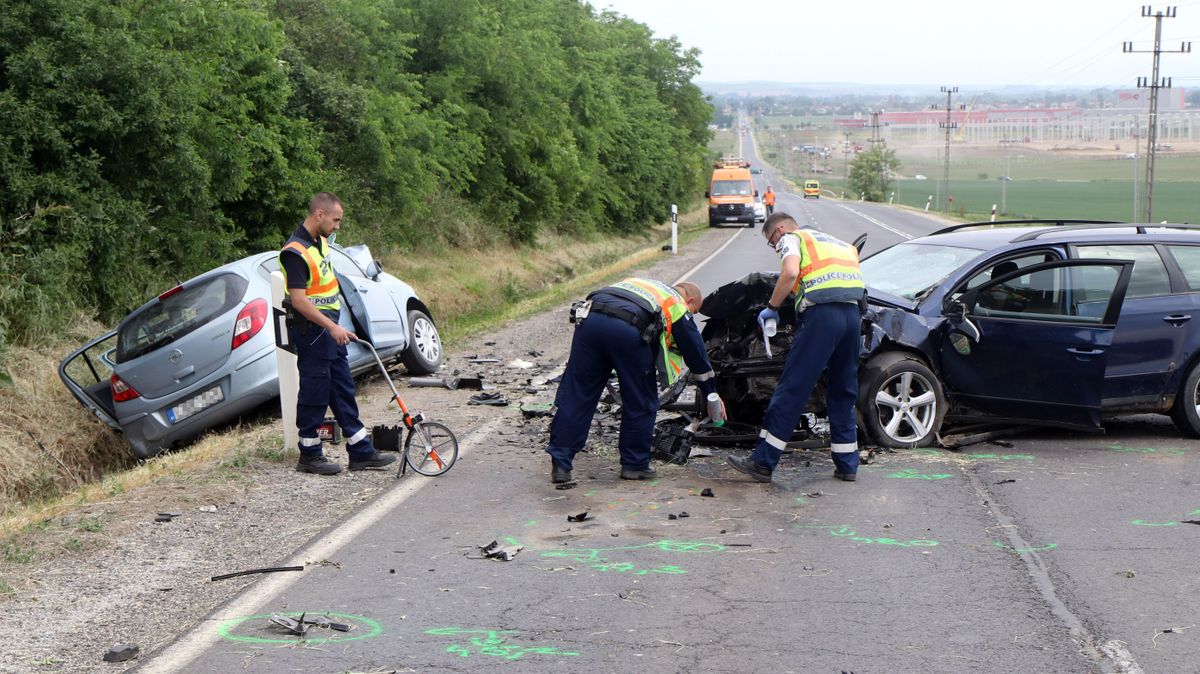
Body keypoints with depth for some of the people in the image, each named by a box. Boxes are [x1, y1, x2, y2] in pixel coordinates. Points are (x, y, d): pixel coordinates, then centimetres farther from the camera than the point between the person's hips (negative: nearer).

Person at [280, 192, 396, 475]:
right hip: (310, 331, -10)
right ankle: (309, 456, 10)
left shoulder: (320, 241, 10)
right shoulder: (295, 252, -20)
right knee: (314, 393, -1)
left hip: (330, 329, 10)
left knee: (344, 391, 11)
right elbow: (299, 301, -24)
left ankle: (361, 452, 17)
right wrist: (333, 328, -26)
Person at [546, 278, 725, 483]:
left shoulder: (638, 283, 41)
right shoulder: (679, 306, 24)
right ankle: (634, 465, 21)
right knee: (641, 403, 13)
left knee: (575, 396, 9)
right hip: (628, 329, -5)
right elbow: (696, 353, 29)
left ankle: (560, 464, 7)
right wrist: (712, 395, 38)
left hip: (590, 320, 5)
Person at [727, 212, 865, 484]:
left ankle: (763, 462, 0)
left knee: (792, 389, -3)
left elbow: (790, 272, -9)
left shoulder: (791, 239, 10)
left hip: (822, 313, -7)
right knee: (843, 392, 16)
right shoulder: (832, 241, 33)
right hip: (853, 313, 7)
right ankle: (847, 464, 19)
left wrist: (772, 307, 0)